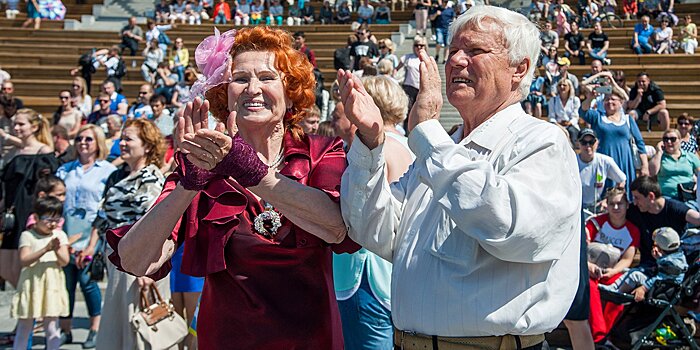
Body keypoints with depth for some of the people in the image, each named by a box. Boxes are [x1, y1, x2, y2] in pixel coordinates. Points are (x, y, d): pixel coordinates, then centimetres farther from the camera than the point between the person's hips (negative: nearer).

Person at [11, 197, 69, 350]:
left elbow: (64, 261, -1)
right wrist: (45, 249, -24)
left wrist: (57, 250, -22)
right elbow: (24, 260, -14)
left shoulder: (60, 235, 4)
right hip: (31, 285, -2)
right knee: (25, 326, 7)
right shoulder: (27, 235, -3)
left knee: (52, 327, 3)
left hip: (53, 286, 2)